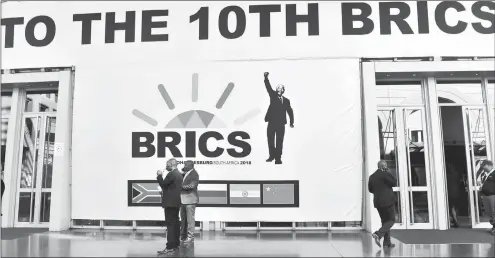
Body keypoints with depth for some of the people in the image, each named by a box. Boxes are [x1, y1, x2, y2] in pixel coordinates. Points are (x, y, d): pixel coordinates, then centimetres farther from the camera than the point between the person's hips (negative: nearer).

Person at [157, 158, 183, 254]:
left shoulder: (171, 174, -16)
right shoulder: (178, 174, 15)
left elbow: (163, 184, -12)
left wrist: (159, 175, -2)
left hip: (170, 202, -10)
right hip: (176, 202, 10)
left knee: (170, 224, -11)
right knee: (175, 223, 13)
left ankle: (170, 247, -12)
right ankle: (176, 244, 18)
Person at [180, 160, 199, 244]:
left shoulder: (194, 174, -9)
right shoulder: (185, 174, 16)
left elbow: (191, 186, -18)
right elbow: (183, 184, 17)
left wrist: (181, 186, -15)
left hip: (190, 199, -9)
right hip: (183, 199, 9)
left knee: (190, 219, -4)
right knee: (183, 219, 14)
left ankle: (190, 237, 2)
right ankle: (183, 236, 24)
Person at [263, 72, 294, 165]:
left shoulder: (286, 100, 12)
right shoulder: (273, 95, 8)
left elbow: (290, 111, 14)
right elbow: (268, 87, -6)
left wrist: (291, 122, 7)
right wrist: (266, 78, -21)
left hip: (281, 124, 0)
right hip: (272, 122, 0)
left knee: (279, 141, 1)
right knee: (270, 140, 5)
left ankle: (278, 158, 7)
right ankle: (272, 156, 20)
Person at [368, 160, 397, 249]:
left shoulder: (372, 176, 8)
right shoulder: (385, 174, -12)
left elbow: (370, 189, 12)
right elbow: (394, 183, -5)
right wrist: (389, 172, -1)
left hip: (377, 202, 7)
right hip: (387, 201, -7)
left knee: (385, 221, 14)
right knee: (391, 220, 2)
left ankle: (387, 242, 11)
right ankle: (378, 234, -18)